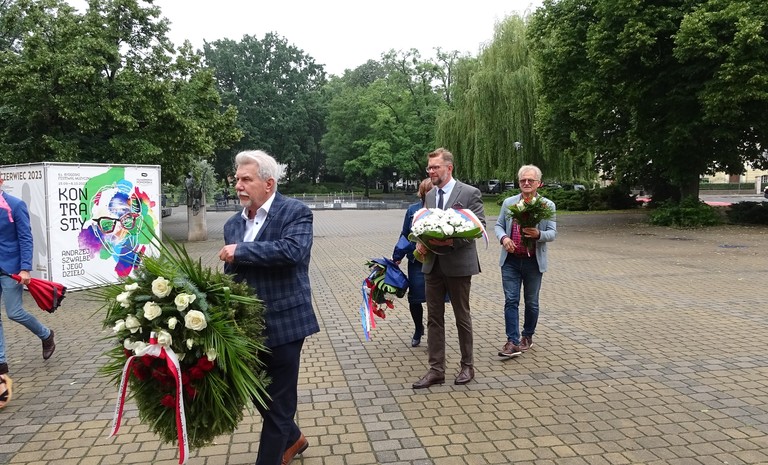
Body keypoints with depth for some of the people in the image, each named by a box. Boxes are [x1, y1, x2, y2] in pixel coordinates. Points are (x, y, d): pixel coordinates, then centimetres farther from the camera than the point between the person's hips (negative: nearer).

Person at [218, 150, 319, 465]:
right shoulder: (233, 224, 10)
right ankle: (292, 438, 44)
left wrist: (241, 250, -21)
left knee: (278, 401, 6)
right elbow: (230, 276, 13)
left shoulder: (296, 212, -10)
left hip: (282, 323, -7)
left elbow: (292, 250, -29)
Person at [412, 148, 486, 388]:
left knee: (462, 316, 9)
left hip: (458, 264, -5)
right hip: (433, 264, 5)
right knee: (434, 318, 7)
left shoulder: (470, 193, -7)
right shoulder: (430, 195, 11)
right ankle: (436, 370, 16)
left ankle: (467, 366, 25)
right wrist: (421, 241, -4)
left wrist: (452, 240, -23)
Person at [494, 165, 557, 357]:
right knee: (511, 300, -4)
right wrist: (503, 238, -13)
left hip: (534, 261, 0)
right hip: (511, 260, 1)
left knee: (531, 302, 12)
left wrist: (538, 234, -24)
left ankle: (527, 336, 30)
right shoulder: (508, 202, 5)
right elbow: (498, 225, 8)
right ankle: (513, 342, -1)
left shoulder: (548, 205, 0)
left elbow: (553, 233, -2)